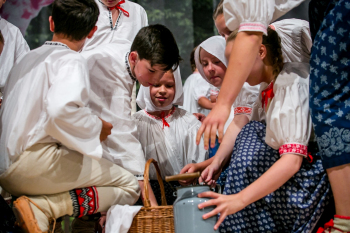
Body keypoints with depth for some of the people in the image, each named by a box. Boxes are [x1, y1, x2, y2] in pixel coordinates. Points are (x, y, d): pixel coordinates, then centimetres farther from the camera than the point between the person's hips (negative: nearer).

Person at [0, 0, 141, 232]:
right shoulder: (71, 61, -5)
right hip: (35, 160, -9)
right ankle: (42, 208, -19)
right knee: (129, 186, -3)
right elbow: (61, 110, -24)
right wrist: (96, 127, -7)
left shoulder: (28, 59, 23)